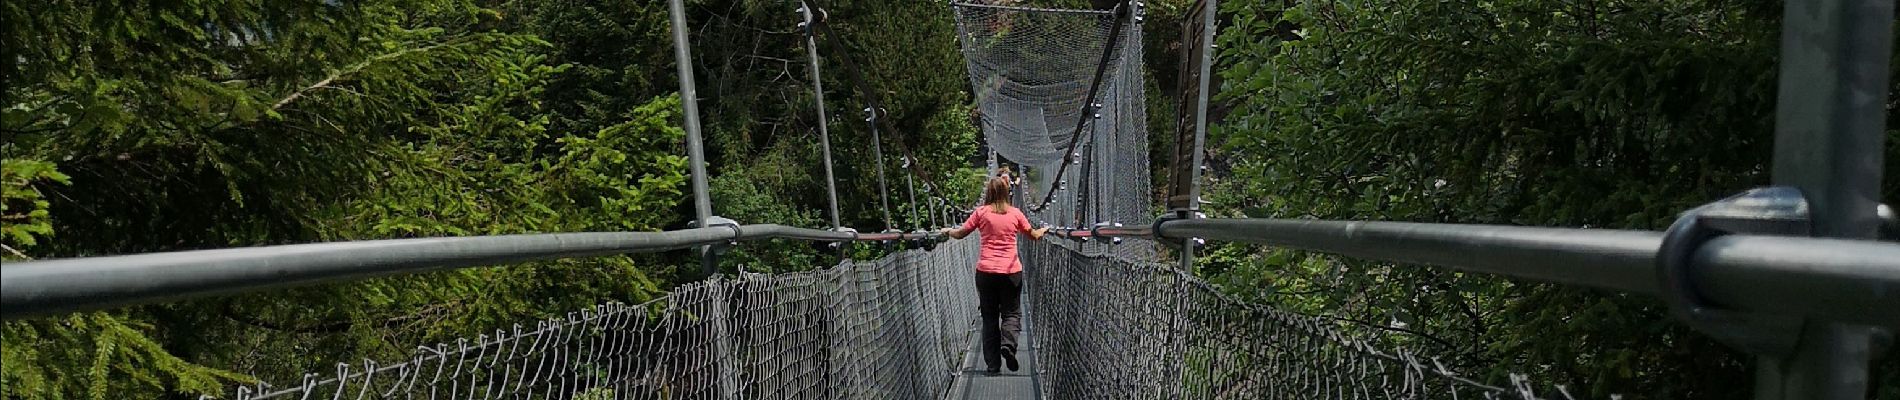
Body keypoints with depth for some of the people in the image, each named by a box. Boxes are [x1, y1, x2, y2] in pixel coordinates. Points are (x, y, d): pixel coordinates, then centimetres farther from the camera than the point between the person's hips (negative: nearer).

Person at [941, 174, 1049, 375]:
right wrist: (1044, 230, 35)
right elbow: (1034, 236, 14)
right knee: (1011, 313, 11)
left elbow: (960, 234, 4)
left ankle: (993, 363, 9)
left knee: (989, 316, 10)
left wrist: (948, 231, 24)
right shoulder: (1015, 213, 3)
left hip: (985, 271, 0)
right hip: (1011, 271, 0)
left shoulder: (981, 212, -1)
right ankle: (1008, 344, -18)